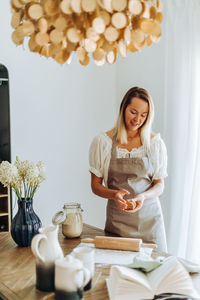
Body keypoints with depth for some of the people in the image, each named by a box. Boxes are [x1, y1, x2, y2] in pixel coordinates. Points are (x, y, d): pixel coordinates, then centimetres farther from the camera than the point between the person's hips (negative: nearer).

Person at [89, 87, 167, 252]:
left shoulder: (155, 143, 1)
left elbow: (160, 185, 3)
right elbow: (95, 186, 2)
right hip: (117, 219, -1)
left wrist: (143, 196, -16)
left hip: (149, 218, 1)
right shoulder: (103, 142, -1)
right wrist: (114, 194, -18)